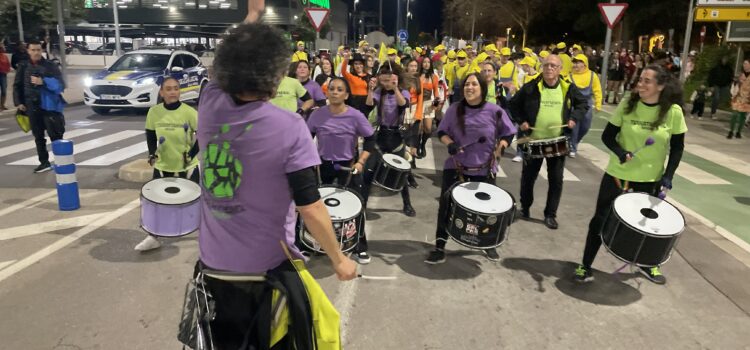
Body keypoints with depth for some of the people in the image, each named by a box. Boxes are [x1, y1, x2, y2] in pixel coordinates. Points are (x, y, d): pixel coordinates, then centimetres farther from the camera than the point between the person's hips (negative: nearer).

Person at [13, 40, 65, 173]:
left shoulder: (51, 66, -1)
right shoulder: (23, 67, 8)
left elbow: (60, 85, -8)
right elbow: (17, 86, 12)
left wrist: (43, 82, -22)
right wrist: (18, 102, 2)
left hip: (49, 106, -3)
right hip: (32, 107, 4)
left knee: (55, 135, -5)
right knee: (38, 136, 10)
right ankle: (44, 162, 20)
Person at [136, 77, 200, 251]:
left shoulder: (189, 112, -16)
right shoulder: (154, 112, -6)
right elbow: (150, 135, 7)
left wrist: (192, 154, -18)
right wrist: (152, 154, -6)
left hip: (188, 165, -3)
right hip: (163, 165, 3)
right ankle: (153, 237, 24)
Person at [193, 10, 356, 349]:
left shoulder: (209, 104, -8)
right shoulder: (290, 128, -22)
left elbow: (229, 59, 14)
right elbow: (311, 207, -19)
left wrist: (253, 12, 26)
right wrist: (339, 260, -6)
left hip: (213, 265, 4)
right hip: (267, 269, -4)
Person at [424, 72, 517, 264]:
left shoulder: (495, 111, -8)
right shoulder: (455, 109, -5)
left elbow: (508, 134, 3)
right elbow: (442, 131, 3)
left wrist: (499, 149, -12)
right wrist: (449, 143, -16)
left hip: (484, 170, 0)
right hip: (455, 167, 0)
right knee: (446, 206, -2)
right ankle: (440, 247, 11)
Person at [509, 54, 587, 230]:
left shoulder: (569, 88, -2)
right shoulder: (531, 87, -7)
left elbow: (583, 104, 11)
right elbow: (514, 104, 4)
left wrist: (574, 118, -5)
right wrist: (520, 121, -8)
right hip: (533, 140, -1)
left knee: (556, 180, 5)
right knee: (528, 176, 10)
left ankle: (550, 214, 19)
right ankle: (525, 207, 31)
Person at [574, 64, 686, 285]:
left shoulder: (673, 112, -10)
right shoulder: (627, 105, -10)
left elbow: (677, 147, -1)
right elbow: (607, 136, -4)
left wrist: (668, 177, -9)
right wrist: (620, 152, -23)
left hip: (650, 180, 1)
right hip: (617, 175, -1)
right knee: (601, 220, 3)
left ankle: (647, 264, 43)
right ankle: (586, 266, 17)